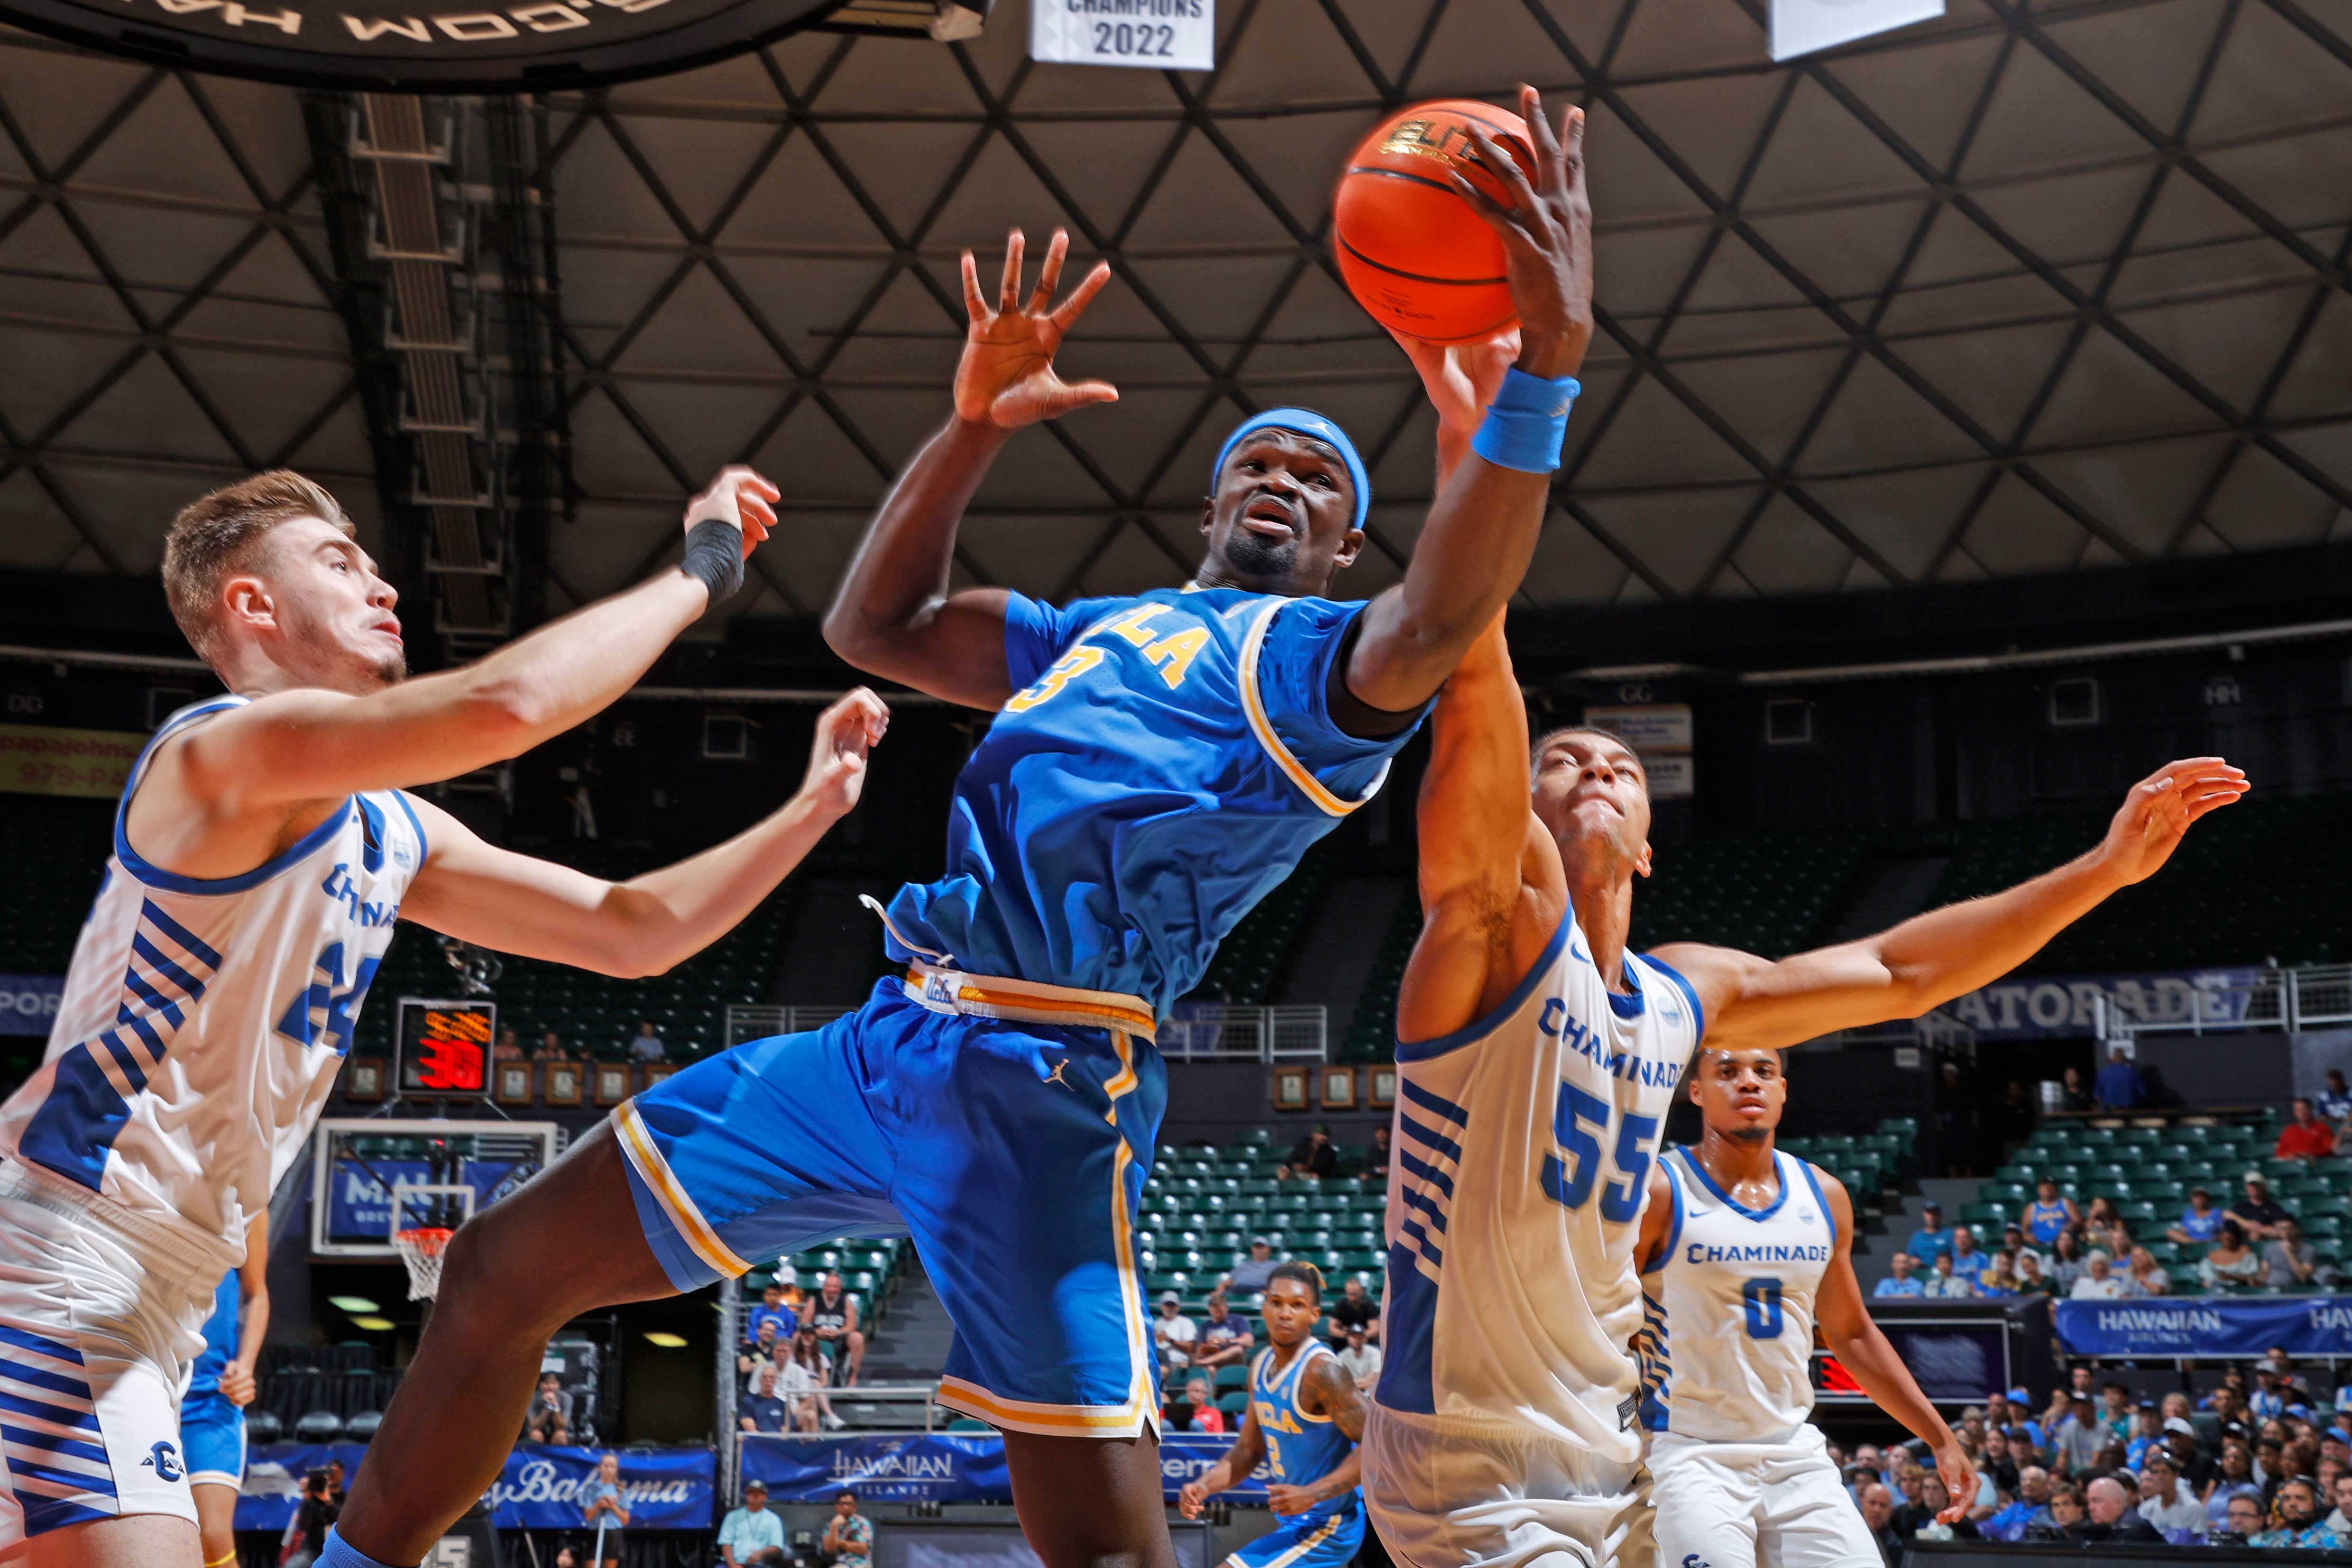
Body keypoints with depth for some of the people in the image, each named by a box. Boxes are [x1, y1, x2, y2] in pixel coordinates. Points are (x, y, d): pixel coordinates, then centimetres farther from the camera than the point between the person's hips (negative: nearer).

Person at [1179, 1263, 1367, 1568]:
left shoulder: (1320, 1371, -21)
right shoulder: (1261, 1366, 5)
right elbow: (1248, 1450, 13)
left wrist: (1313, 1494, -29)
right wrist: (1204, 1485, -5)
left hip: (1325, 1527, -9)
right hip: (1298, 1521, 9)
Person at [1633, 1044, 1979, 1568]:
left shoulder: (1824, 1196, 9)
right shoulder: (1658, 1191, -9)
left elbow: (1852, 1335, 19)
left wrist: (1941, 1440, 17)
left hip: (1798, 1457, 6)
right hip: (1690, 1458, -5)